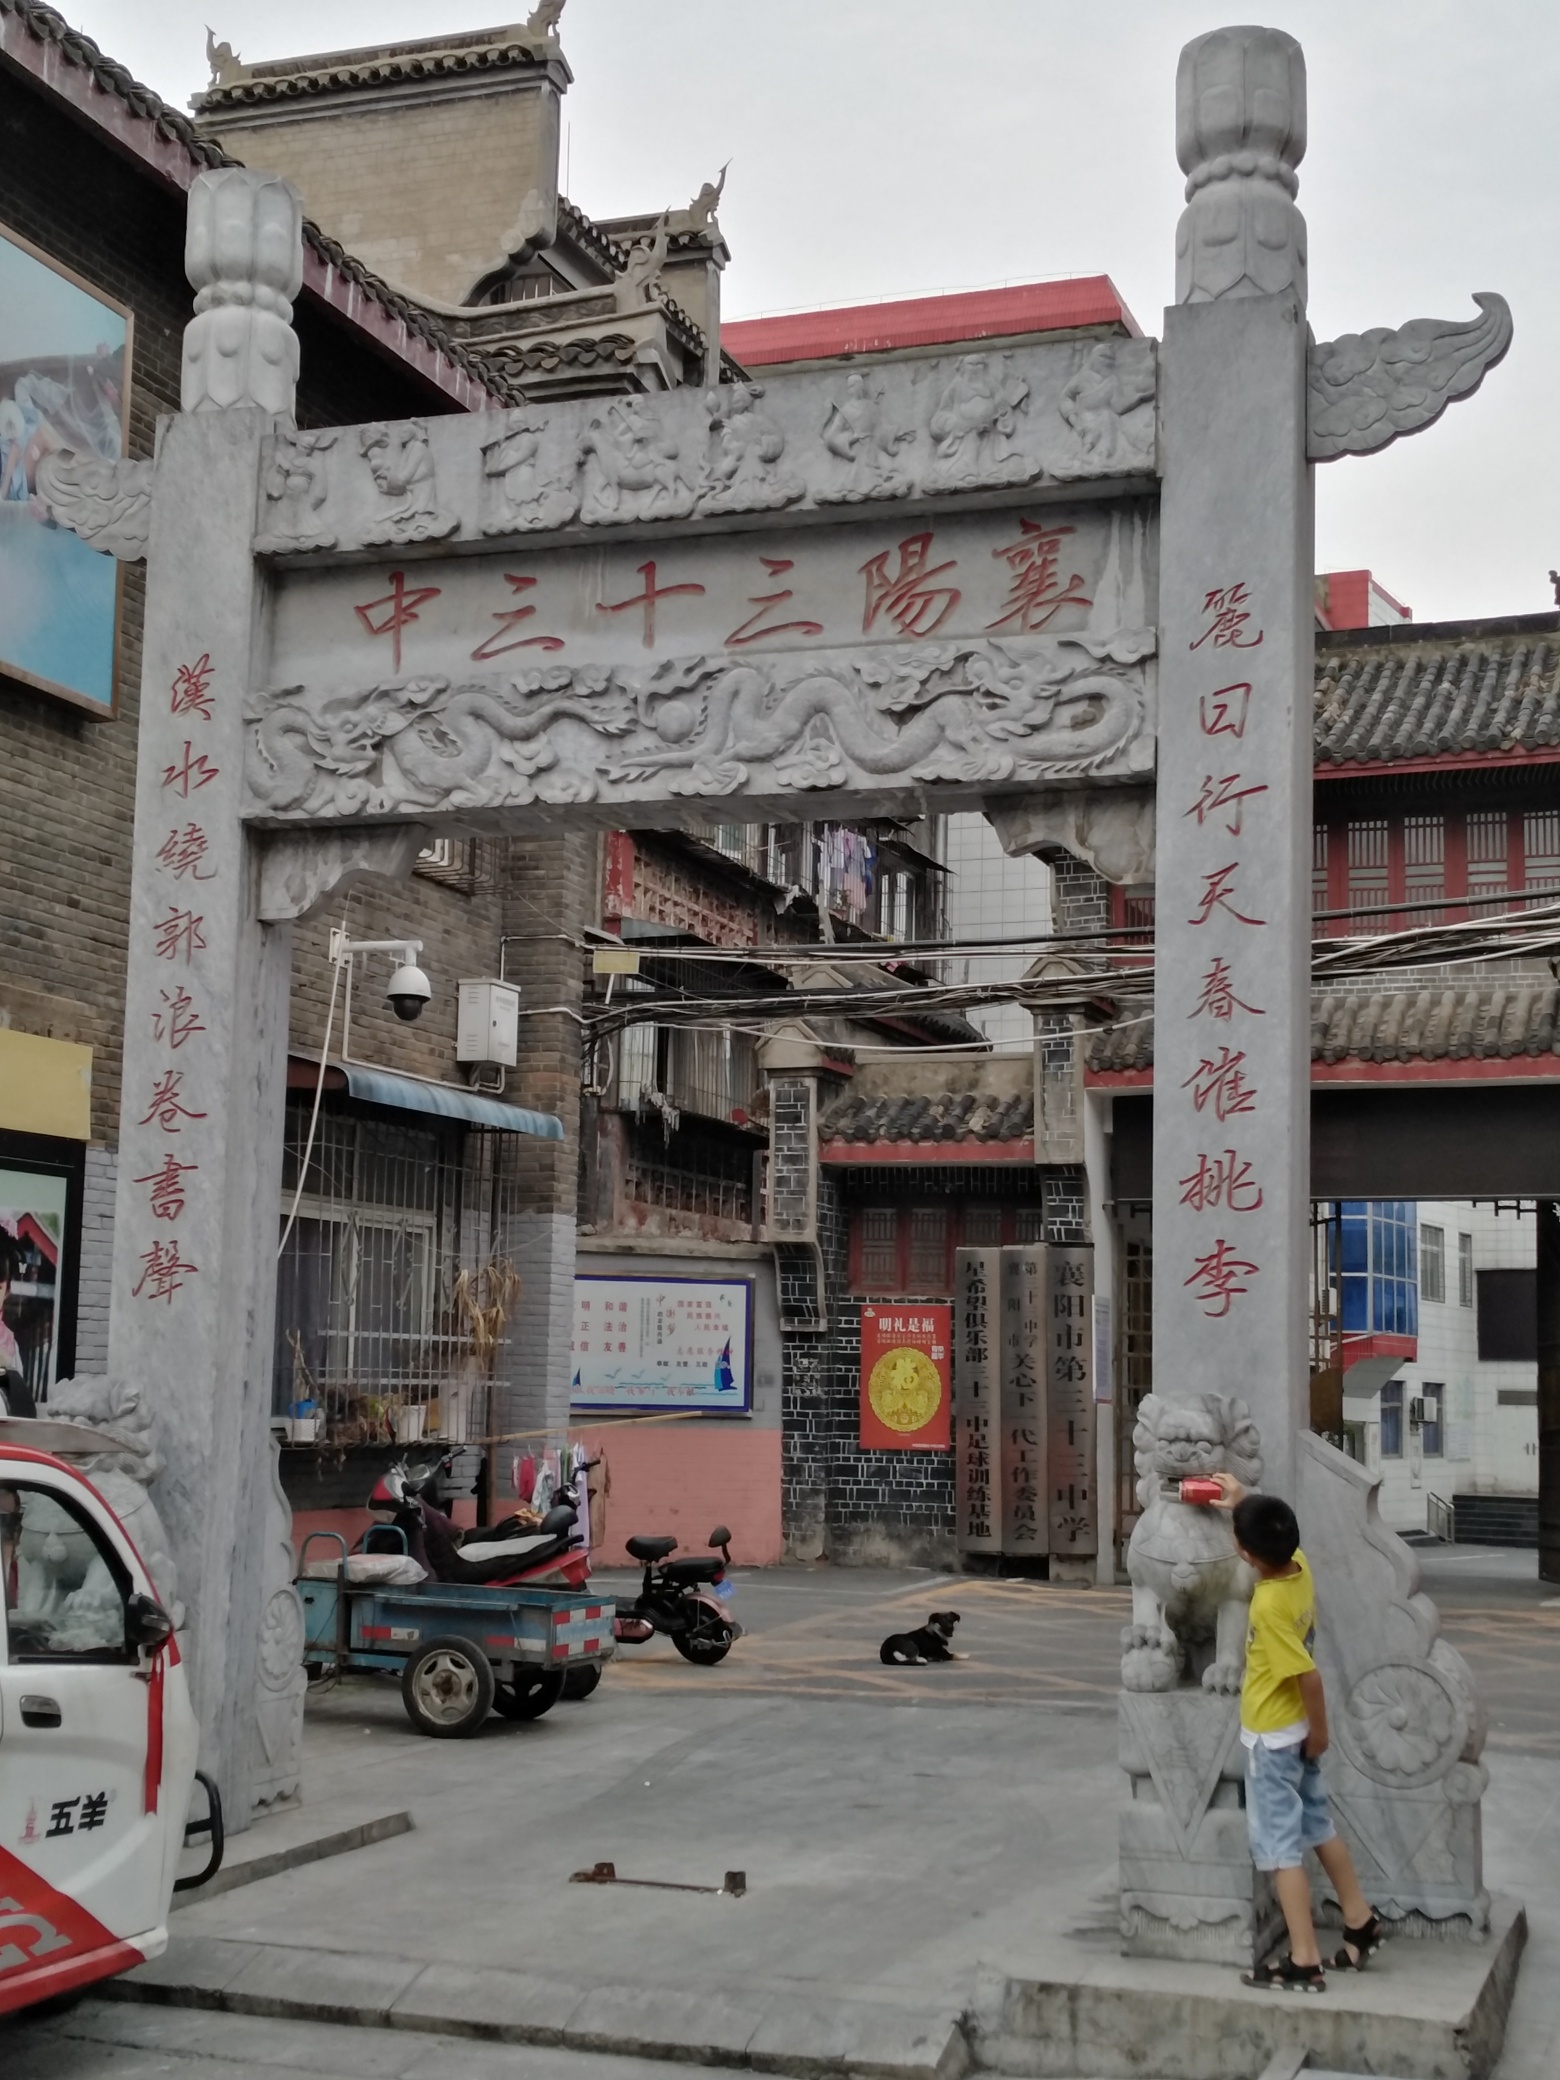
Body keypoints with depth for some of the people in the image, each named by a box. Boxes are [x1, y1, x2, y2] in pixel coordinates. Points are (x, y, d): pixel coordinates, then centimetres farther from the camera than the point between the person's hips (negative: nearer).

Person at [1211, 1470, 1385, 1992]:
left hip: (1273, 1738, -9)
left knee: (1280, 1848, 0)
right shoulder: (1299, 1565, -7)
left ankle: (1304, 1964, 4)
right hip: (1297, 1732, 9)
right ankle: (1361, 1923, 34)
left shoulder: (1269, 1604, -30)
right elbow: (1277, 1535, 20)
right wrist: (1243, 1504, 21)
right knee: (1318, 1828, 22)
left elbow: (1308, 1675, -26)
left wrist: (1319, 1733, -14)